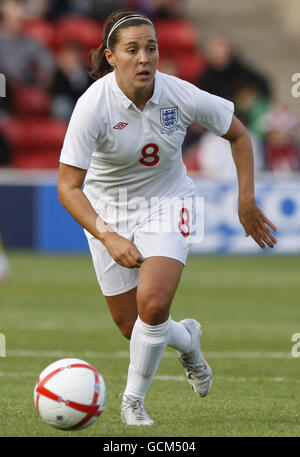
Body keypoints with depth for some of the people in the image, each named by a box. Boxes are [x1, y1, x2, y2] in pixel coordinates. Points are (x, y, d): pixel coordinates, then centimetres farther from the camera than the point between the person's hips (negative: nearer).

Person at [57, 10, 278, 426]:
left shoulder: (181, 96, -20)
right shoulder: (93, 106, -26)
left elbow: (238, 134, 0)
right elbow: (68, 187, -25)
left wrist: (247, 201, -2)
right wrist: (108, 238, -35)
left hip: (166, 204, 0)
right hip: (108, 212, 0)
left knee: (153, 304, -22)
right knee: (131, 326, 4)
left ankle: (134, 400, 0)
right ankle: (186, 339, 40)